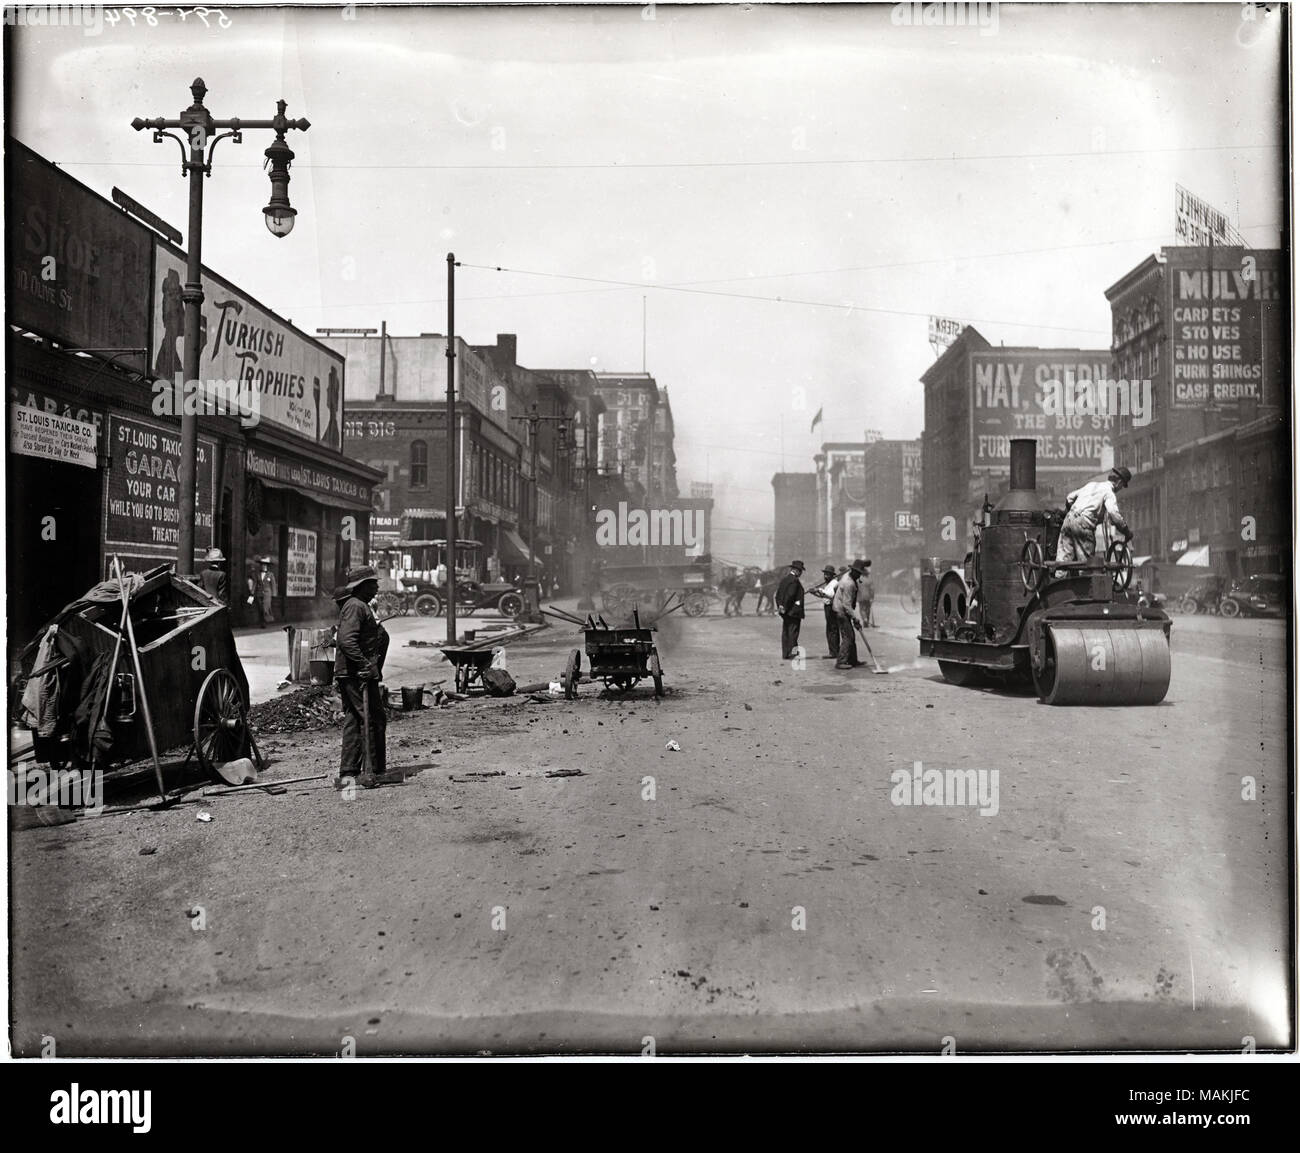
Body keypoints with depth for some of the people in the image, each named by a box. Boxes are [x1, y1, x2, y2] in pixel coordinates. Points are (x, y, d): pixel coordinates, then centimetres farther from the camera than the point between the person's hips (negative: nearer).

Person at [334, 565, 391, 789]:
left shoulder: (360, 606, 20)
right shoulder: (355, 606, -14)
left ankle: (348, 774, 15)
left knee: (353, 720, 11)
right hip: (357, 675, -11)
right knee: (373, 720, -5)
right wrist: (364, 665, -27)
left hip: (348, 673, 11)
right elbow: (346, 640, -25)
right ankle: (372, 773, -1)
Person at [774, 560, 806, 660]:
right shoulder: (794, 580, -16)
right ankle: (790, 653, -4)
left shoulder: (784, 578, 12)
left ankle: (785, 654, 15)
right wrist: (785, 608, -14)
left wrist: (780, 606, 10)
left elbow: (778, 593, 12)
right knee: (793, 632, -4)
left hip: (786, 611, 9)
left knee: (785, 632, 11)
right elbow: (790, 595, -22)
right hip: (793, 611, -9)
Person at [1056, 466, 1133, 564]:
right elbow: (1113, 513, -14)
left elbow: (1070, 497, 29)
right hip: (1083, 523, -7)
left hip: (1069, 519, 7)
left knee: (1063, 557, 3)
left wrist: (1069, 510, 47)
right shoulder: (1109, 492, 2)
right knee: (1085, 560, -3)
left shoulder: (1091, 484, 24)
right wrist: (1127, 531, -6)